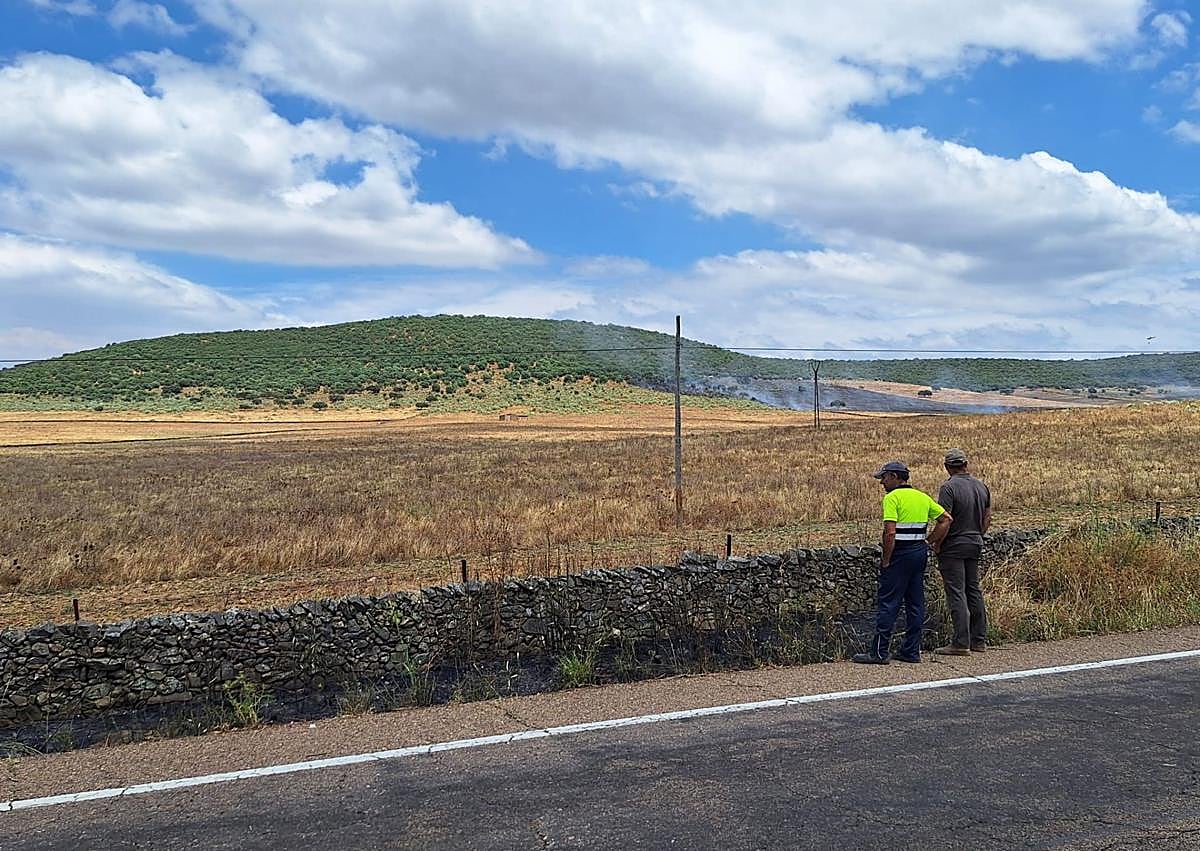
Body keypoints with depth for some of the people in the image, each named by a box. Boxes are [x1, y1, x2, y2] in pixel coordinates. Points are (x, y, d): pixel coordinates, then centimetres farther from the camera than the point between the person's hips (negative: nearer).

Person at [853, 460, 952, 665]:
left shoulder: (892, 497, -12)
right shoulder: (922, 497, 12)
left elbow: (890, 532, -20)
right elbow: (946, 519, 15)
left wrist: (885, 560, -12)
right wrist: (929, 542, 14)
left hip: (900, 553, -8)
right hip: (920, 552, 8)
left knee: (888, 603, -4)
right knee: (915, 603, 10)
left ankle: (880, 652, -2)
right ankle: (911, 651, 14)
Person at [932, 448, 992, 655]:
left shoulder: (949, 487, -16)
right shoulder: (981, 486, 8)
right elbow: (987, 518, 13)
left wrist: (936, 545, -10)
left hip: (953, 547, -7)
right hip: (975, 546, 7)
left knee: (956, 593, -5)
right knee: (973, 590, 15)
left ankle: (961, 643, -5)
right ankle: (979, 640, 20)